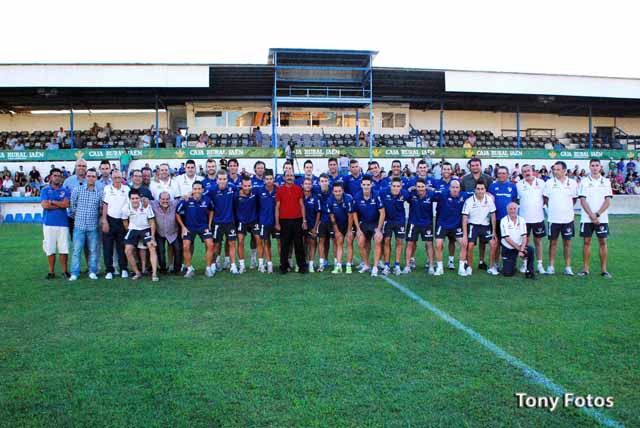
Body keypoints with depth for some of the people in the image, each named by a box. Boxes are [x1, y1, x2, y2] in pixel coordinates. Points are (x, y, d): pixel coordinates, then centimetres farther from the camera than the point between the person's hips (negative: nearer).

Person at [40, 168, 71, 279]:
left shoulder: (65, 190, 9)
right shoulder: (45, 190, 7)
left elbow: (67, 204, -7)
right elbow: (44, 205, -7)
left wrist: (52, 201, -5)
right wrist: (60, 204, -5)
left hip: (63, 223, 0)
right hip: (49, 223, 0)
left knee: (64, 249, -1)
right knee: (50, 249, 3)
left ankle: (64, 271, 8)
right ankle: (51, 271, 12)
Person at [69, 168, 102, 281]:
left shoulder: (99, 193, 3)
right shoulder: (77, 190, 2)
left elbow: (101, 209, 11)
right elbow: (72, 205, 7)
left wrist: (96, 218, 8)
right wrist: (74, 216, 10)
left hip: (93, 227, 1)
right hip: (79, 225, -1)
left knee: (93, 250, 6)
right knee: (77, 250, 0)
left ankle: (92, 272, 17)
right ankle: (74, 273, 7)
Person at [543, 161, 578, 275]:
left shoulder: (572, 183, 2)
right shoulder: (549, 183, -1)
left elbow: (574, 199, 13)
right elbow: (545, 198, 8)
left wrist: (568, 208, 7)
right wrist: (552, 208, 5)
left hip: (568, 218, 1)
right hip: (553, 218, -1)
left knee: (567, 242, 6)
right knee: (553, 242, 5)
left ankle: (568, 267, 14)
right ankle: (551, 266, 12)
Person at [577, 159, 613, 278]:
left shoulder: (606, 182, 6)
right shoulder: (584, 182, 3)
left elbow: (608, 201, 0)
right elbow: (583, 201, -3)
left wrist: (597, 214, -11)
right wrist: (591, 215, -12)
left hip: (602, 218, 1)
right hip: (586, 218, -1)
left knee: (602, 242, 2)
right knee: (586, 241, 2)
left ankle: (604, 269, 8)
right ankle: (585, 269, 8)